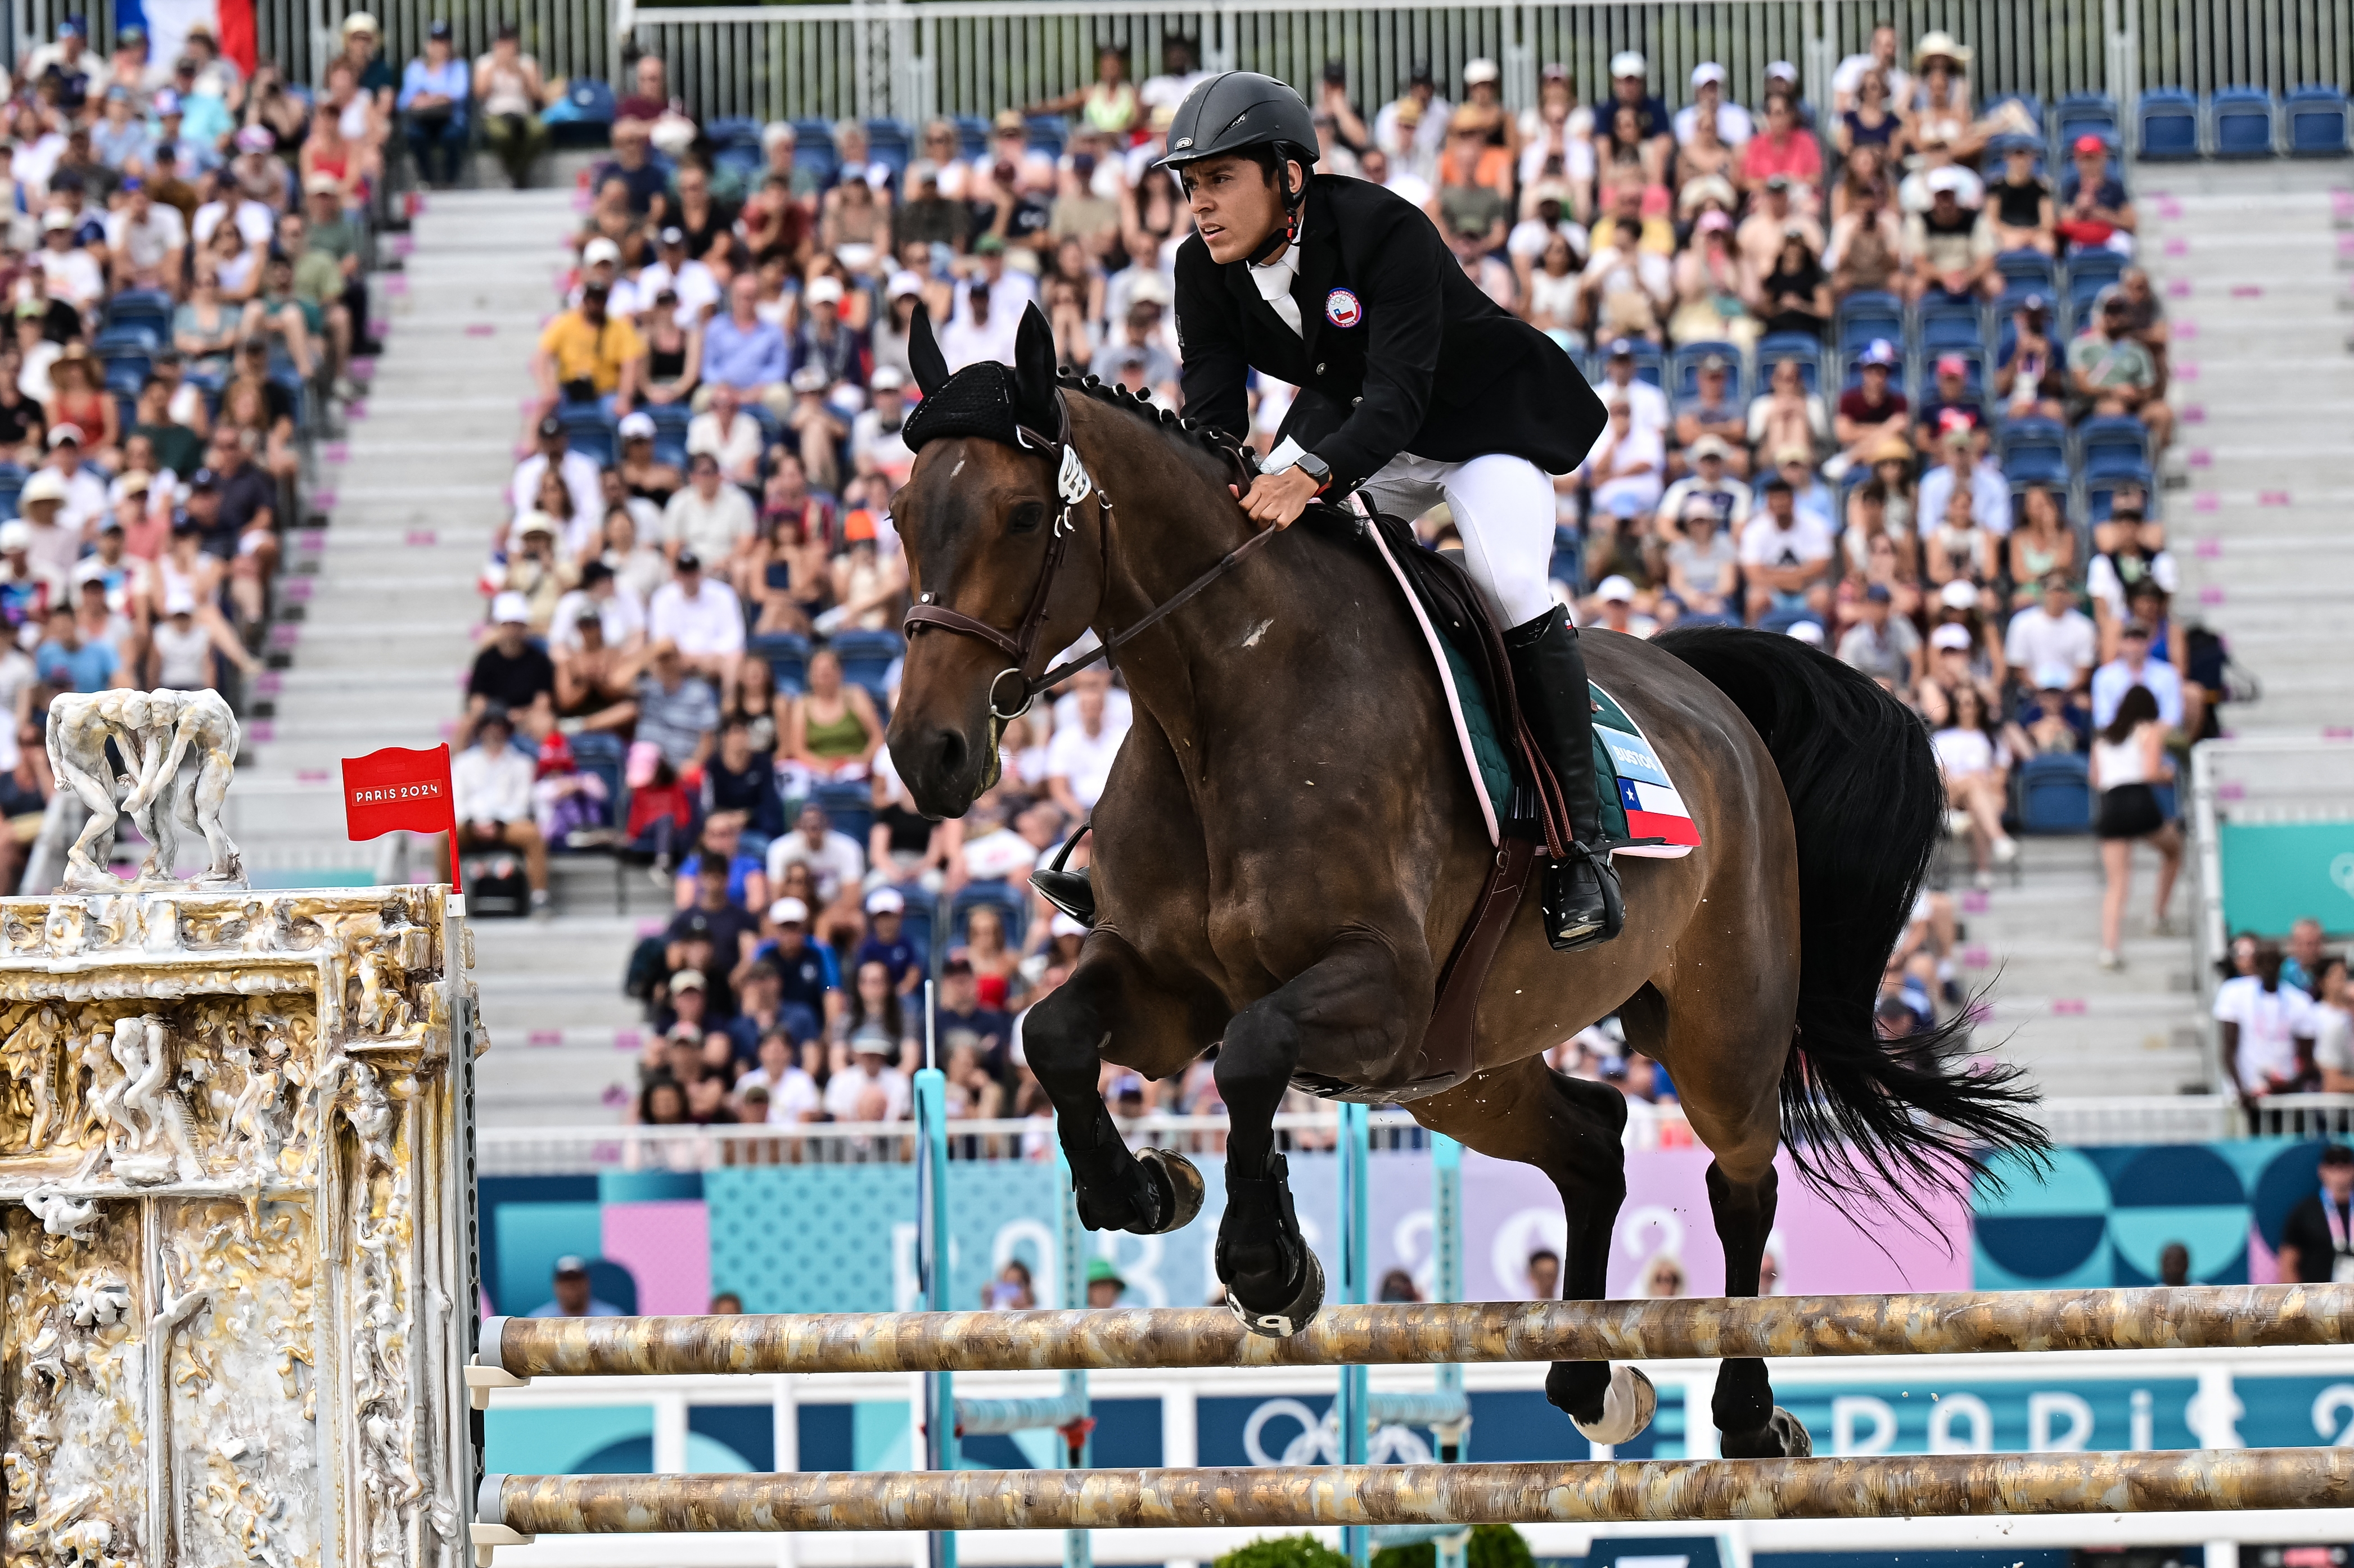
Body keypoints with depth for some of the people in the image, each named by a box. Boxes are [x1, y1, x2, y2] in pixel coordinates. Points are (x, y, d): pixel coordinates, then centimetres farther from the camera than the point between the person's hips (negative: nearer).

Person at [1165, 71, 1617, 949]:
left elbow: (1399, 394, -40)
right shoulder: (1207, 270, -12)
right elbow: (1212, 415, -15)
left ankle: (1581, 843, -22)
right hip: (1348, 424, 7)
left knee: (1509, 582, -29)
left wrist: (1310, 475, -58)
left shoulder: (1387, 233, -32)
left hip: (1485, 418, -7)